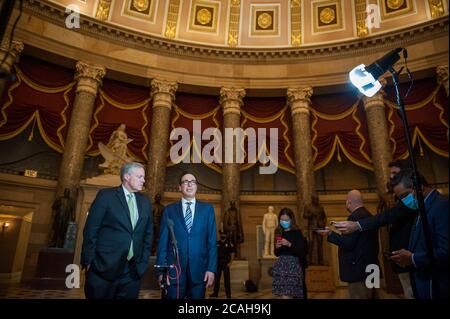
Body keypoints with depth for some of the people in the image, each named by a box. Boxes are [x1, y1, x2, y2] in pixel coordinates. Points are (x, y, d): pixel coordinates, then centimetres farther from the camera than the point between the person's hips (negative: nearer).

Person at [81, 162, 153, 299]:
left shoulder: (145, 201, 10)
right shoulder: (106, 195, -4)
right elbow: (90, 230, -5)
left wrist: (144, 261, 8)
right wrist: (88, 261, -7)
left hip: (133, 270, 4)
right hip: (104, 268, -4)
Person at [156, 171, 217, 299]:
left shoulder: (207, 209, 5)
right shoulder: (169, 210, 4)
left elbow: (212, 241, 2)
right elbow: (163, 242, 2)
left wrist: (211, 268, -5)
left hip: (199, 269, 1)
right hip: (174, 269, 0)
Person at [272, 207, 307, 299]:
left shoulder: (297, 232, -6)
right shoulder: (279, 233, 7)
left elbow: (301, 252, -12)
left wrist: (289, 244, -21)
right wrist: (277, 247, -7)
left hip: (293, 265, -5)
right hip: (281, 265, 5)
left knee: (286, 295, -8)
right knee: (285, 295, 8)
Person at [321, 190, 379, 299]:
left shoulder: (355, 217, -19)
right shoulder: (369, 215, 10)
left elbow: (348, 243, -22)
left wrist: (330, 234, -15)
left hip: (359, 268, -10)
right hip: (369, 266, 10)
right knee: (369, 296, 18)